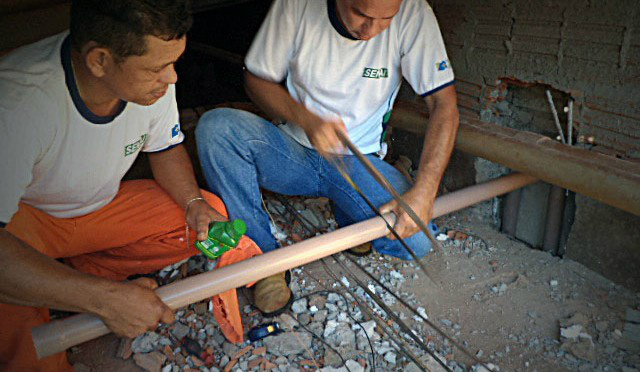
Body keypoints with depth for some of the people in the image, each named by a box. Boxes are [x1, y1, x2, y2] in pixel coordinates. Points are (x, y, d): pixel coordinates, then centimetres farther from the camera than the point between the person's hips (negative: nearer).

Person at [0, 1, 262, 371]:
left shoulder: (152, 77, -19)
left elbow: (167, 148, 1)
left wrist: (195, 203, -18)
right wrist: (106, 298, -44)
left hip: (101, 208, 5)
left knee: (210, 212, -13)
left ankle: (68, 279, -4)